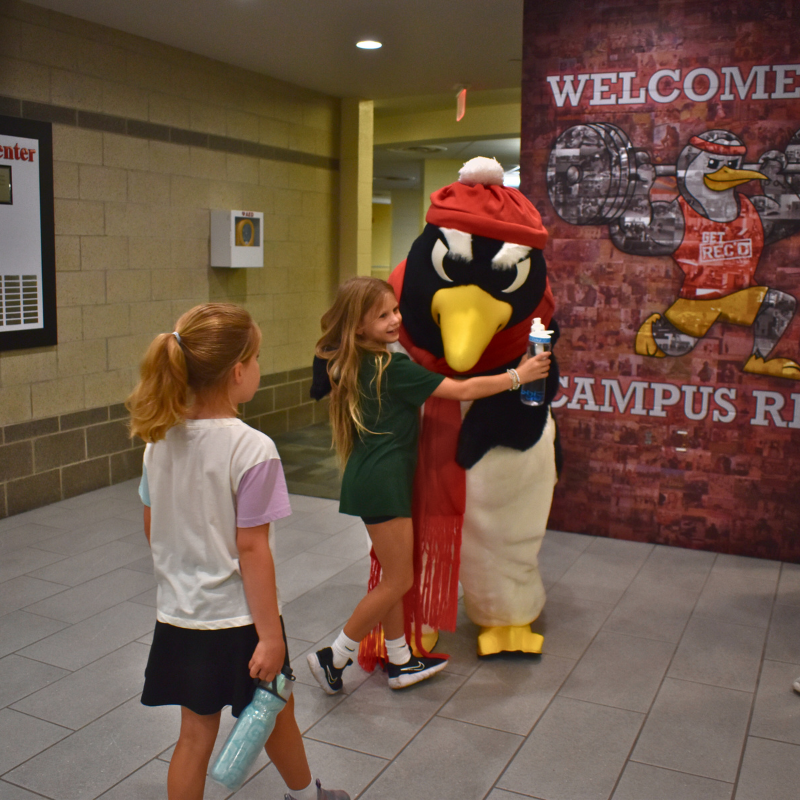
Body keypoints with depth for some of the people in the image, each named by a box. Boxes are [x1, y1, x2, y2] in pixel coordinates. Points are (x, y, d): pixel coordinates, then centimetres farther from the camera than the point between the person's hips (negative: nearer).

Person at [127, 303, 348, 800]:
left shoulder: (161, 438, -4)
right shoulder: (252, 449, -23)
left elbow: (152, 527, 6)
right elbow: (251, 549, -21)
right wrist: (271, 636, -14)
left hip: (180, 614, 5)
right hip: (238, 619, -4)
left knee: (196, 732, 16)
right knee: (276, 714, 21)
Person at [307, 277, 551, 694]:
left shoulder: (353, 364, 7)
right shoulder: (394, 368, -17)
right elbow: (462, 391, -14)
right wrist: (518, 376, -6)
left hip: (371, 477, 10)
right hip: (382, 482, -10)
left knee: (393, 576, 17)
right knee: (398, 581, 0)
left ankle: (400, 662, 29)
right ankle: (333, 657, 10)